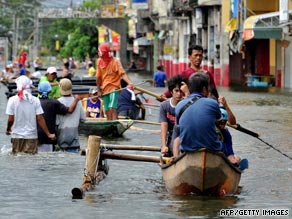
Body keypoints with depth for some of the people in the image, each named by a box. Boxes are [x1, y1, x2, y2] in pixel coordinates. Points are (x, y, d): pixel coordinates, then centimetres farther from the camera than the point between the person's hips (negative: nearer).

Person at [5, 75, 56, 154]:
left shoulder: (12, 100, -7)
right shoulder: (35, 100, -5)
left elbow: (11, 119, -6)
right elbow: (40, 119, -6)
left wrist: (8, 129, 15)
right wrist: (48, 134, 2)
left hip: (17, 136, 0)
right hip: (31, 136, 0)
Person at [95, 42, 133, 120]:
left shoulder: (115, 61, -12)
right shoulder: (99, 61, 3)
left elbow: (122, 74, -22)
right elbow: (98, 77, 11)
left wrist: (130, 83, -37)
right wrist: (99, 90, 13)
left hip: (114, 88, -6)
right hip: (105, 90, 6)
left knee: (112, 108, -19)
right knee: (107, 111, 9)